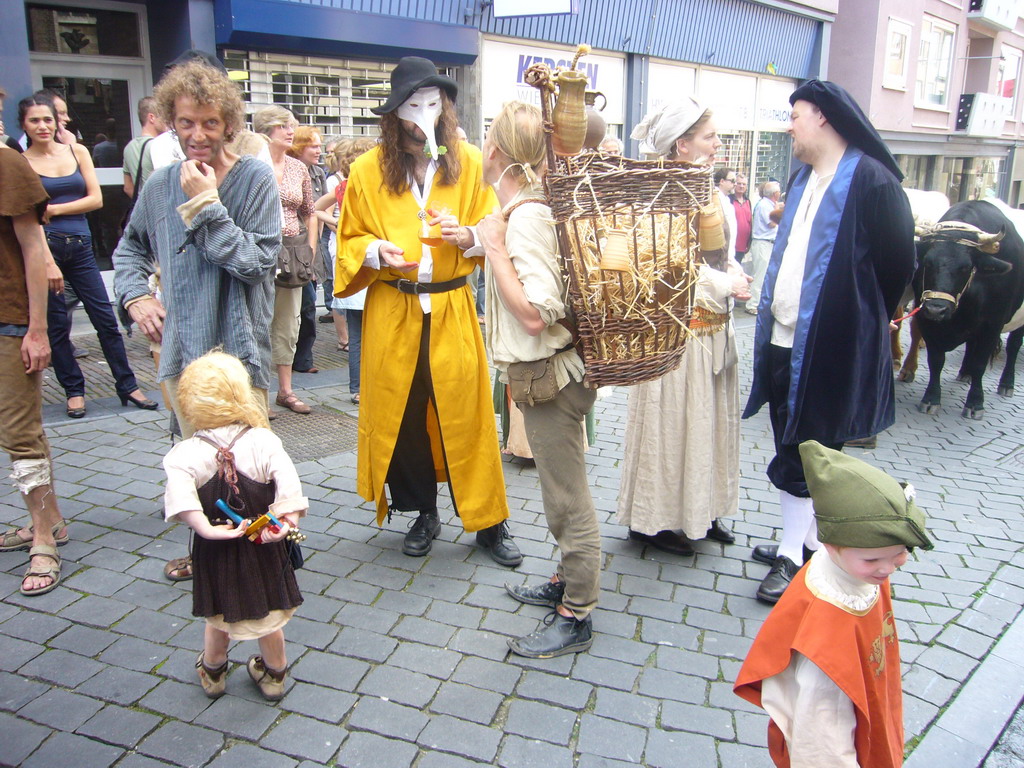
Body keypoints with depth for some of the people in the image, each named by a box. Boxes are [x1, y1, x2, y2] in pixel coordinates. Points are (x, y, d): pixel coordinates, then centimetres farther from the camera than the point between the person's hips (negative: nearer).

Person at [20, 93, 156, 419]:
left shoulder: (77, 152, 9)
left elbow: (96, 199, 2)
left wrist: (53, 209, -5)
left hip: (80, 246, 2)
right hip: (44, 246, -2)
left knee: (105, 317, 2)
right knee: (56, 324, 4)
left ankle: (127, 386, 10)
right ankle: (74, 390, 17)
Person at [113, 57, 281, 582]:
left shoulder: (255, 179, -8)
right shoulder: (162, 184, 6)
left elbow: (257, 260, -17)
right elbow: (131, 248, 21)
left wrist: (207, 205, -17)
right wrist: (134, 297, 5)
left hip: (239, 348, -5)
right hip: (182, 349, 5)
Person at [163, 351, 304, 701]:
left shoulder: (187, 453, -15)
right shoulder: (264, 441, -16)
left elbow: (180, 498, -33)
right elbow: (289, 484, -28)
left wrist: (207, 529, -30)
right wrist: (285, 521, -24)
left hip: (214, 552, 1)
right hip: (262, 551, 0)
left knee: (218, 619, 24)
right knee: (269, 616, 20)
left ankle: (212, 673, 46)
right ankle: (274, 675, 39)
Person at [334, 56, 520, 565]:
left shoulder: (469, 163, 3)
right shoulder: (367, 171, 2)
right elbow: (349, 241, 8)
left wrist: (466, 235, -14)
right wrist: (376, 251, -13)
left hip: (451, 308, -1)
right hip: (391, 312, 1)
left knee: (464, 413, 0)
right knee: (400, 414, 6)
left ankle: (488, 522, 14)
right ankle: (423, 514, 26)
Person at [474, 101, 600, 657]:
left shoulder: (526, 216, -22)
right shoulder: (530, 209, 7)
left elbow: (535, 314, -28)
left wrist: (495, 249, -22)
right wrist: (490, 240, 14)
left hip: (552, 376, -10)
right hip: (544, 373, 10)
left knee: (568, 498, 3)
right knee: (561, 491, 22)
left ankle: (576, 619, 18)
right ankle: (567, 584, 40)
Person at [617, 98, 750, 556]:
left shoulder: (707, 193, 12)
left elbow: (720, 255, 14)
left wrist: (732, 275, -7)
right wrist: (726, 285, -9)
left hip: (713, 326, 9)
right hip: (679, 328, -9)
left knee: (710, 418, 15)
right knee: (671, 420, 1)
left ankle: (700, 510, 30)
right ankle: (657, 519, 16)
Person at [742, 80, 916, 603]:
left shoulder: (871, 180, -12)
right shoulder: (804, 181, 14)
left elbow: (897, 262, -7)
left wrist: (861, 322, 3)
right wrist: (772, 310, 13)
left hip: (830, 345, -8)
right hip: (784, 339, 8)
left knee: (804, 451, -1)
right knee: (792, 445, 15)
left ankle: (793, 556, 13)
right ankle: (806, 540, 30)